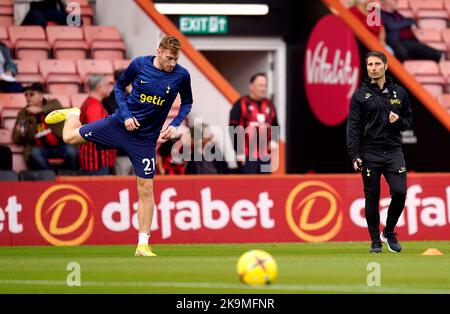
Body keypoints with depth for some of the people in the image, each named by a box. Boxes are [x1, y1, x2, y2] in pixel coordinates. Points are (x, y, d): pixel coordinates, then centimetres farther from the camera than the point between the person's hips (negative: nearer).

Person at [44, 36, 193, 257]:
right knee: (70, 137, 6)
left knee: (145, 189, -5)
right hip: (119, 124, 1)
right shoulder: (139, 64, -12)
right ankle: (73, 115, 45)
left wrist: (175, 125, -10)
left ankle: (143, 245, 2)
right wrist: (126, 115, -10)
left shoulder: (181, 76, -11)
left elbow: (187, 102, 6)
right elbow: (119, 86, 3)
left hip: (145, 138, -1)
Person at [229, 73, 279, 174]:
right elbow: (234, 129, -8)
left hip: (265, 155, 6)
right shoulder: (241, 105, -4)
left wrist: (274, 140, 4)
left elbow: (275, 126, 24)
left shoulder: (269, 105, 14)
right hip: (247, 156, -6)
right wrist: (239, 152, -12)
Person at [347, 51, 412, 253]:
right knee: (372, 198, 0)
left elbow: (408, 121, 18)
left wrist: (398, 121, -7)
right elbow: (353, 127, -2)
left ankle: (389, 232, 11)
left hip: (393, 151, 2)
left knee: (399, 192, -11)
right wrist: (354, 155, -12)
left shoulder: (399, 93, 10)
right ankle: (375, 241, 10)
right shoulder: (360, 96, 2)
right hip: (370, 154, -2)